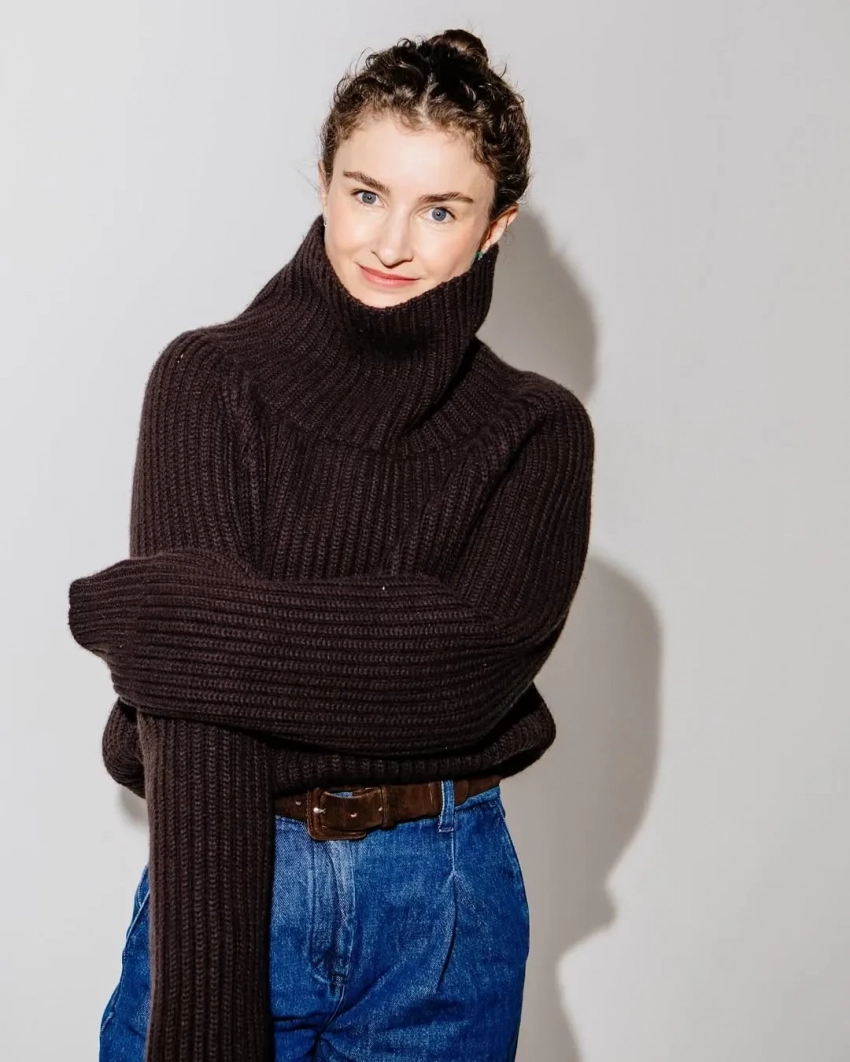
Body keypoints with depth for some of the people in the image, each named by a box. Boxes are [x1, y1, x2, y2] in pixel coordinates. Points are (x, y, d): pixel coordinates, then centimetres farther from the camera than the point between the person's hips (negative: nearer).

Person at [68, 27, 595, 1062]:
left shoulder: (538, 432, -2)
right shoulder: (209, 382, -7)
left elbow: (469, 664, -17)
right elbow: (190, 725, -15)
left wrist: (165, 614, -19)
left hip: (444, 905, 2)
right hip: (228, 880, -1)